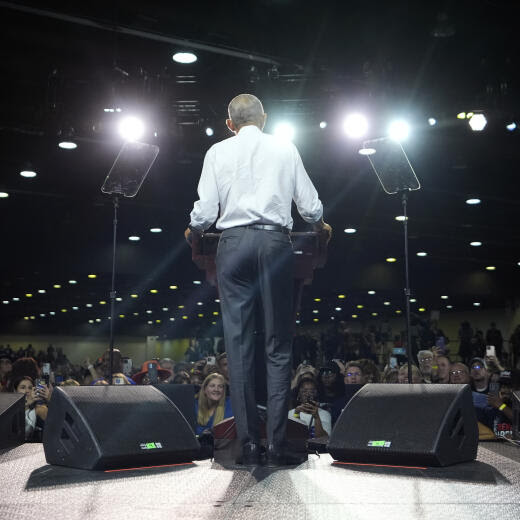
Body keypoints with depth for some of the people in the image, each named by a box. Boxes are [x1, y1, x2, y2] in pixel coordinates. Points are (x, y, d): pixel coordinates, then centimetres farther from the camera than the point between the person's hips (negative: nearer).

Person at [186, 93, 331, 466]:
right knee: (278, 344, 2)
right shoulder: (286, 149, 11)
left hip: (234, 243, 0)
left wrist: (192, 233, 26)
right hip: (275, 242, 0)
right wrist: (322, 226, 32)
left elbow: (205, 211, 4)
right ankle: (277, 444, -1)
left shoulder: (218, 152, 10)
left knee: (238, 342, 2)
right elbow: (310, 206, 10)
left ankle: (249, 443, 1)